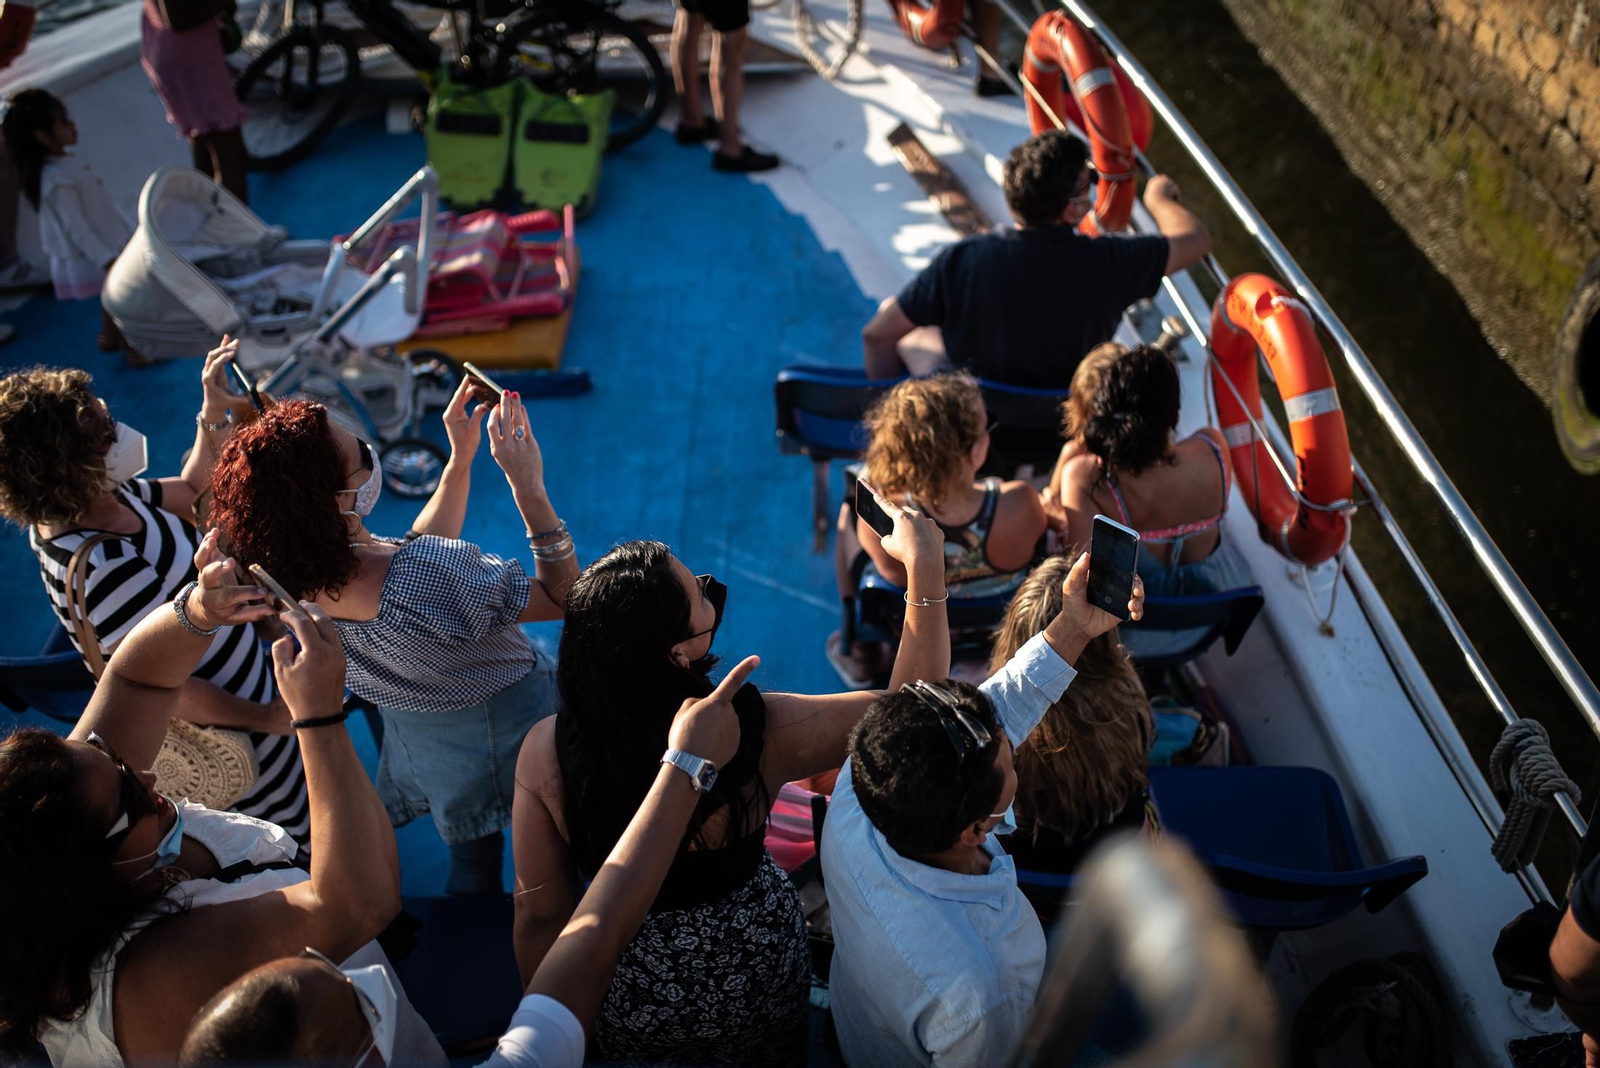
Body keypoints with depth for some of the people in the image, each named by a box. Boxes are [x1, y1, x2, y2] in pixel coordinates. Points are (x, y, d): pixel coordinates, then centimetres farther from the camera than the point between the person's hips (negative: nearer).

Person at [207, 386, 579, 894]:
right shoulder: (425, 577, -41)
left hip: (415, 736, 6)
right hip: (507, 728, -6)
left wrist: (460, 458, -4)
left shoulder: (292, 575, -18)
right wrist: (530, 490, -30)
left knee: (472, 865, 30)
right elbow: (563, 597, -27)